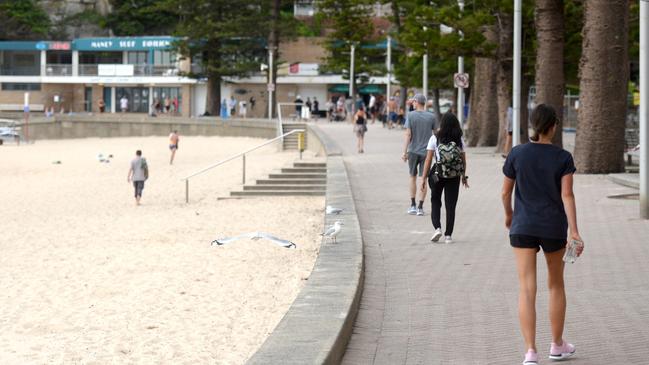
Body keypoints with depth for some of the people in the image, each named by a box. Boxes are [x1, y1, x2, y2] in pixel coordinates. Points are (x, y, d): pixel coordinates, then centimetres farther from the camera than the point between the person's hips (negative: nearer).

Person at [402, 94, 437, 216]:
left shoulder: (410, 115, -5)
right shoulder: (431, 117, -1)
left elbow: (408, 134, -10)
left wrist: (405, 152, -9)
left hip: (413, 151, 0)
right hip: (426, 152, 0)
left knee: (413, 177, 14)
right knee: (423, 179, 1)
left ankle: (413, 205, 12)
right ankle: (420, 207, -2)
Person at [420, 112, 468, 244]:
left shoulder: (435, 138, -6)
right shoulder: (459, 140, 0)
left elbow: (428, 160, -7)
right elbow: (464, 161, 5)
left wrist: (424, 178, -2)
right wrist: (464, 176, 20)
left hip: (438, 175, -1)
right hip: (454, 178, 1)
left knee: (435, 202, 16)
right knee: (451, 206, 8)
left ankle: (437, 228, -3)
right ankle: (448, 235, 7)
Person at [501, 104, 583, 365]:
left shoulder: (517, 154, -3)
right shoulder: (563, 158, -5)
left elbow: (506, 191, 4)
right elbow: (567, 195, -12)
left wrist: (508, 215, 23)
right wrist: (574, 231, -14)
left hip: (523, 228, 0)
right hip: (554, 228, 0)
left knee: (527, 289, -4)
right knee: (556, 284, 20)